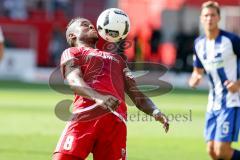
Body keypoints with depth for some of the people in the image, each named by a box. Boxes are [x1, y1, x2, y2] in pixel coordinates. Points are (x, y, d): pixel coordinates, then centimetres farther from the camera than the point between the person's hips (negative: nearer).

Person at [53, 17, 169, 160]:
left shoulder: (117, 59, 36)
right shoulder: (72, 53, 20)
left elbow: (136, 94, 27)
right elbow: (74, 81, -1)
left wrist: (155, 112, 5)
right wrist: (97, 97, -22)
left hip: (116, 120, 4)